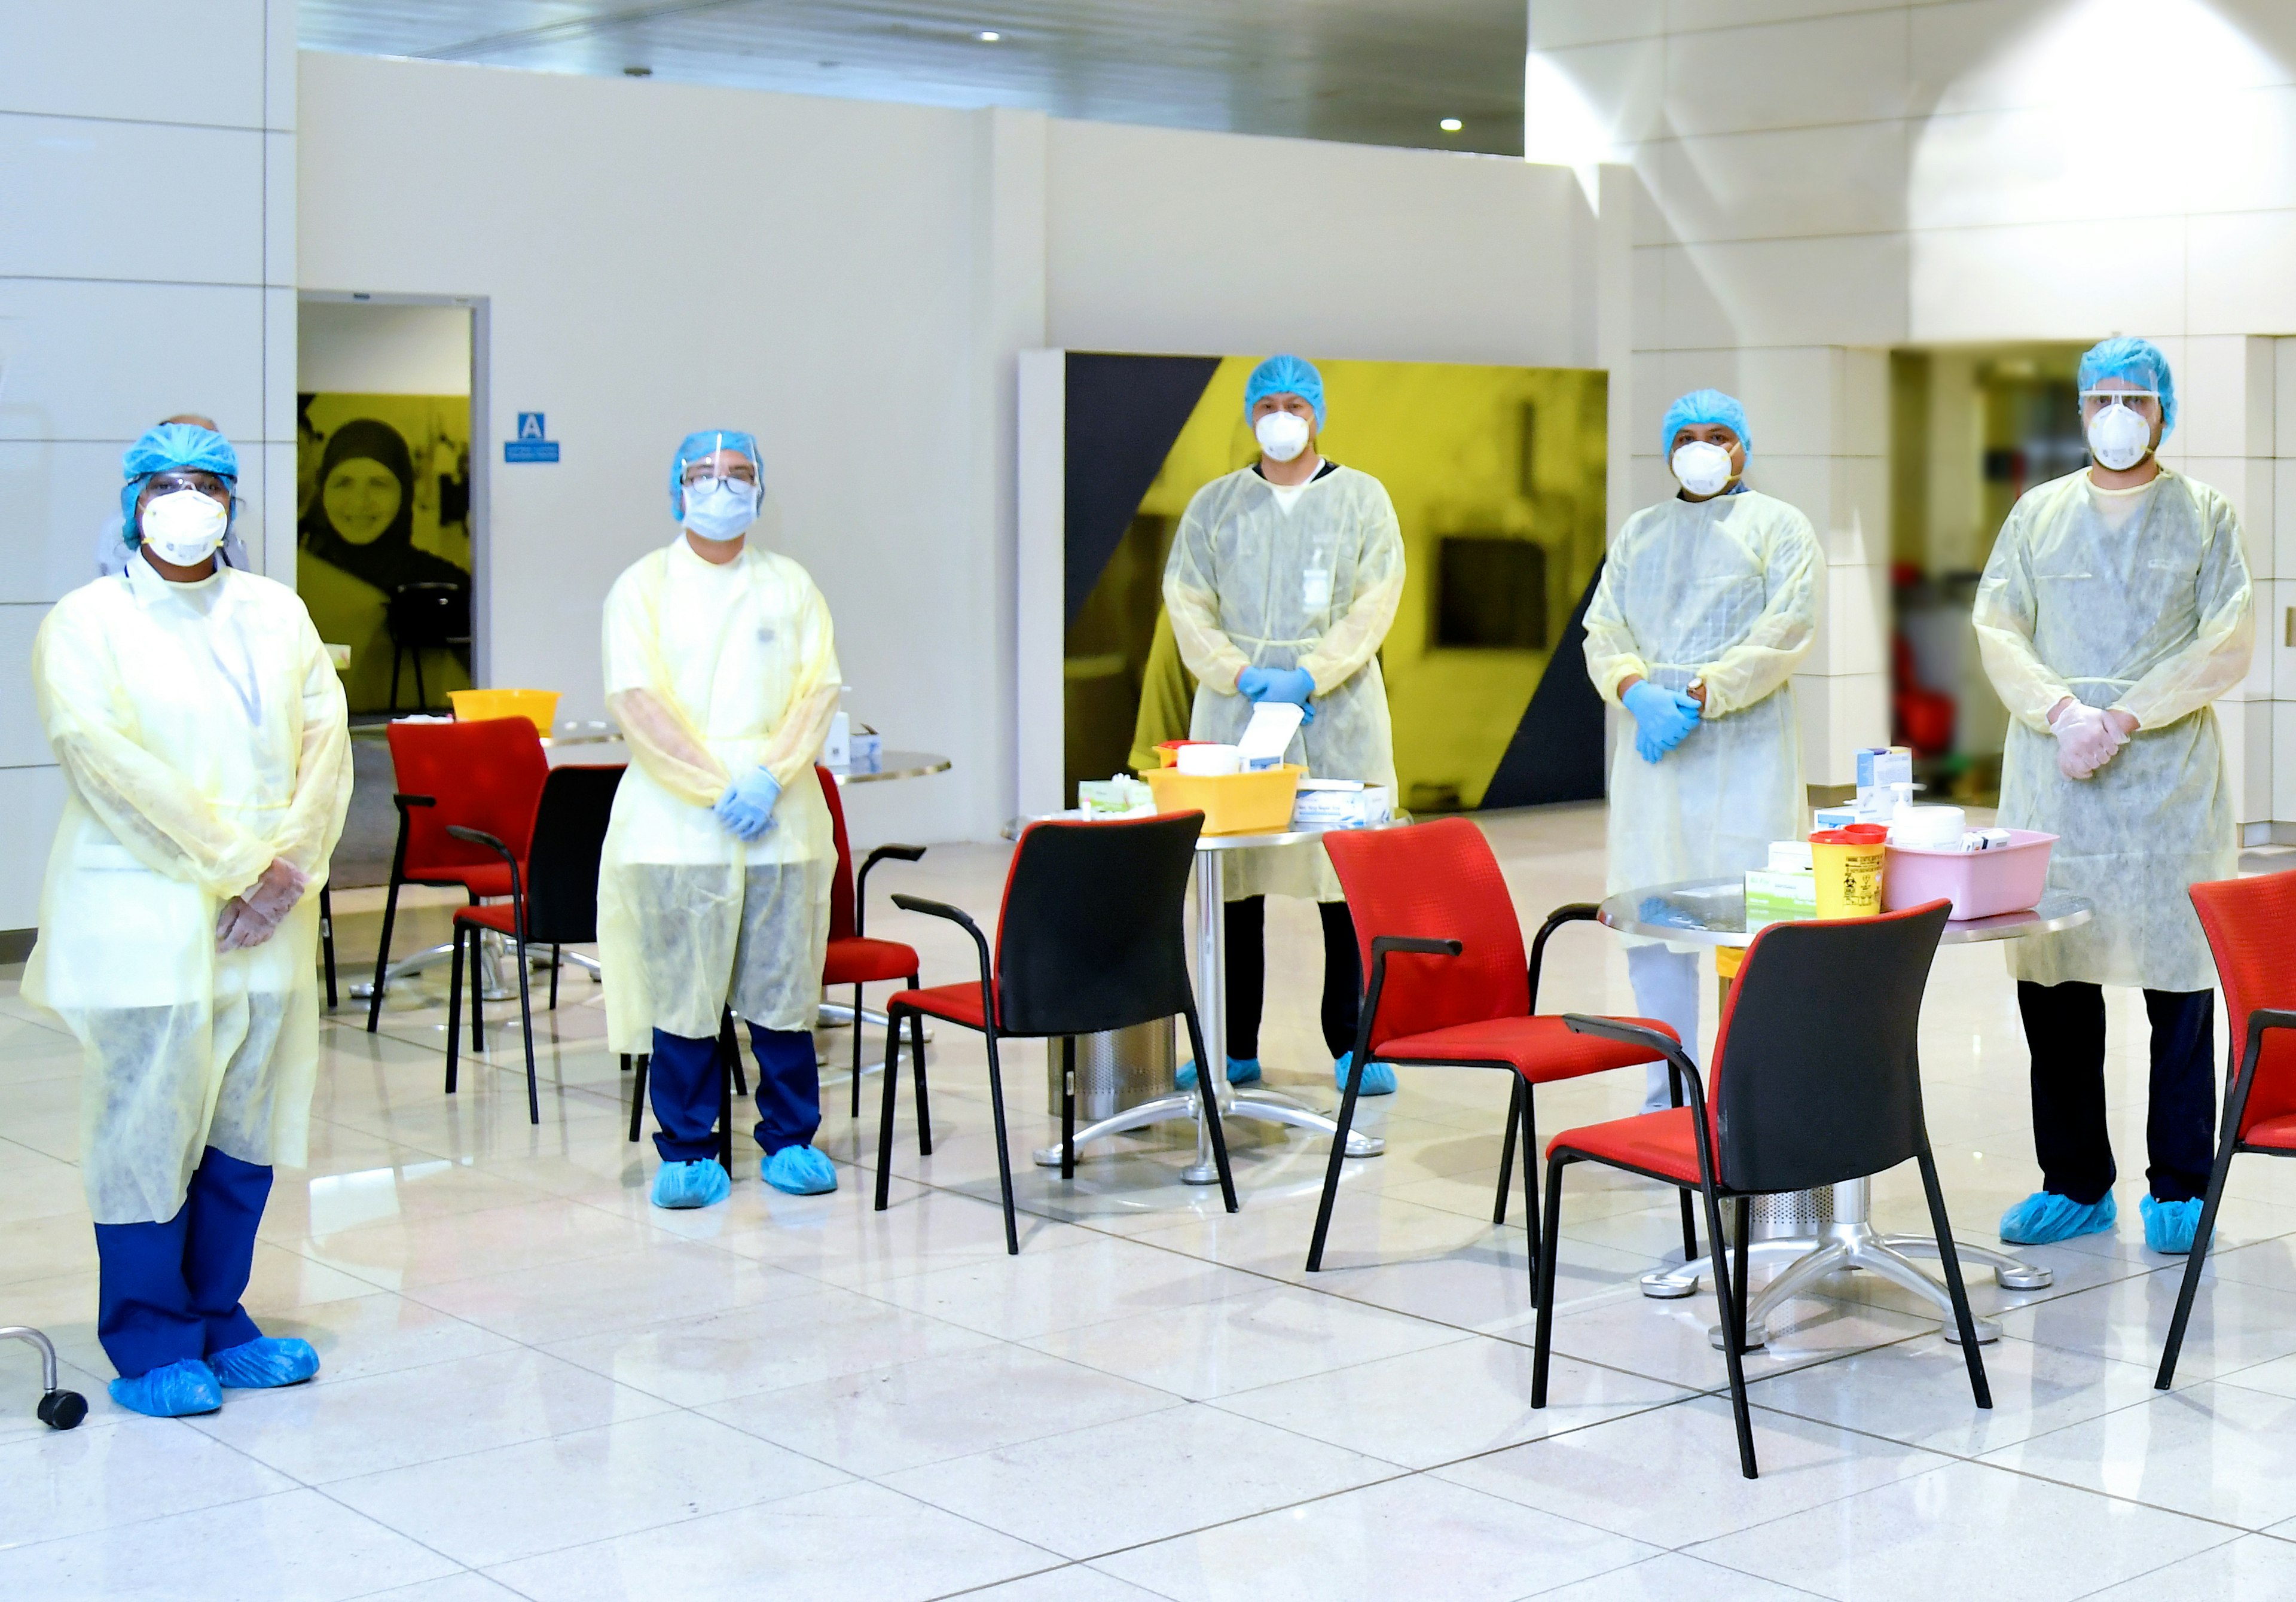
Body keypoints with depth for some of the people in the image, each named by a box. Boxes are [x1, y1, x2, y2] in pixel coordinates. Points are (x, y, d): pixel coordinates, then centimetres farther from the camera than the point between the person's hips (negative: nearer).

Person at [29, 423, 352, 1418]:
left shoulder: (277, 613, 14)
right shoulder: (85, 624, 0)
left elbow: (325, 737, 5)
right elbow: (112, 764, -12)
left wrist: (292, 866, -10)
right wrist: (240, 865, -16)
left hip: (266, 921, 5)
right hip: (141, 916, -5)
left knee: (247, 1127, 8)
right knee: (146, 1131, -2)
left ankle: (216, 1319, 21)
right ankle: (149, 1347, 9)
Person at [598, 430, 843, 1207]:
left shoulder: (789, 584, 12)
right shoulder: (644, 586, 4)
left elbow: (818, 689, 4)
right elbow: (636, 700, -6)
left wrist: (770, 778, -12)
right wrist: (717, 786, -14)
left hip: (780, 820, 2)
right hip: (674, 823, -2)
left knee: (783, 989, 3)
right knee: (681, 993, 0)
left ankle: (790, 1139, 15)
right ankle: (687, 1151, 9)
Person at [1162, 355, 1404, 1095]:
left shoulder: (1362, 497, 8)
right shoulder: (1214, 503, 11)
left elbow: (1375, 602, -1)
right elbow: (1187, 604, 5)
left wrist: (1309, 676, -12)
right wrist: (1244, 675, -10)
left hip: (1338, 716, -1)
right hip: (1233, 715, 1)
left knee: (1348, 878, -3)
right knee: (1232, 880, 0)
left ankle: (1352, 1046, 5)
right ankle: (1235, 1048, 8)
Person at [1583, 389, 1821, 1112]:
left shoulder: (1779, 527, 6)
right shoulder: (1639, 532, 20)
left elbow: (1785, 635, -6)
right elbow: (1603, 632, 11)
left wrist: (1698, 699, -15)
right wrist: (1640, 694, -9)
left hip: (1747, 747, -4)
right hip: (1653, 752, 4)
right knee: (1650, 926, 3)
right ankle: (1666, 1101, 11)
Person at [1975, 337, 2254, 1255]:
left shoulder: (2205, 514, 7)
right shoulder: (2039, 513, 13)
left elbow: (2228, 645, -2)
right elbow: (1996, 631, 5)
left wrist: (2125, 717, -13)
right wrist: (2064, 711, -12)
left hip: (2171, 779, -2)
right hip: (2051, 778, 2)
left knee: (2181, 986, -1)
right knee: (2052, 982, 3)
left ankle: (2180, 1189, 9)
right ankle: (2075, 1185, 14)